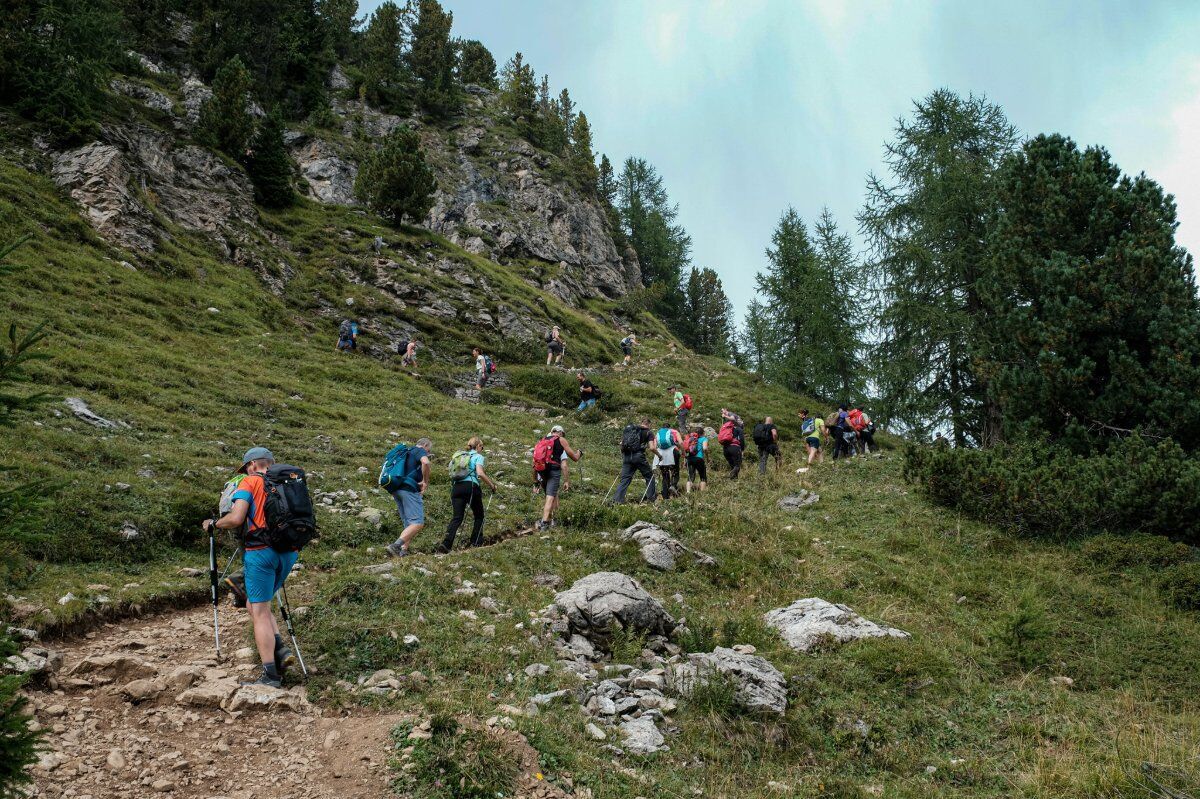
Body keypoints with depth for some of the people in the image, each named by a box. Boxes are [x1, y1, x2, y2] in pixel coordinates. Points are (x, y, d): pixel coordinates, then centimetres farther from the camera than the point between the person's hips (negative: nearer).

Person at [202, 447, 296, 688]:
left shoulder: (249, 483, -1)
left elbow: (235, 518, -13)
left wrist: (213, 524, 5)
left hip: (260, 551, -6)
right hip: (288, 552, 6)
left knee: (259, 613, 1)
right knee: (255, 604, 22)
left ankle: (270, 675, 0)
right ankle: (281, 649, 6)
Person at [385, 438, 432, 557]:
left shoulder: (406, 452, 28)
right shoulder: (420, 451, 2)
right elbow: (425, 462, -22)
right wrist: (425, 481, -11)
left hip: (396, 489, 9)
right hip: (409, 489, -9)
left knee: (409, 524, 11)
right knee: (418, 523, -14)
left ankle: (403, 550, -1)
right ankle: (395, 546, -27)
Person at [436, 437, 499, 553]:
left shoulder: (458, 455, 24)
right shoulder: (478, 457, 5)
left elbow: (452, 472, 18)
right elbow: (480, 473, -12)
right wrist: (491, 485, -2)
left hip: (456, 487, 5)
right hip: (471, 486, -5)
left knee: (457, 517, -1)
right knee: (479, 516, 14)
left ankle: (445, 545, -18)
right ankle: (476, 543, 12)